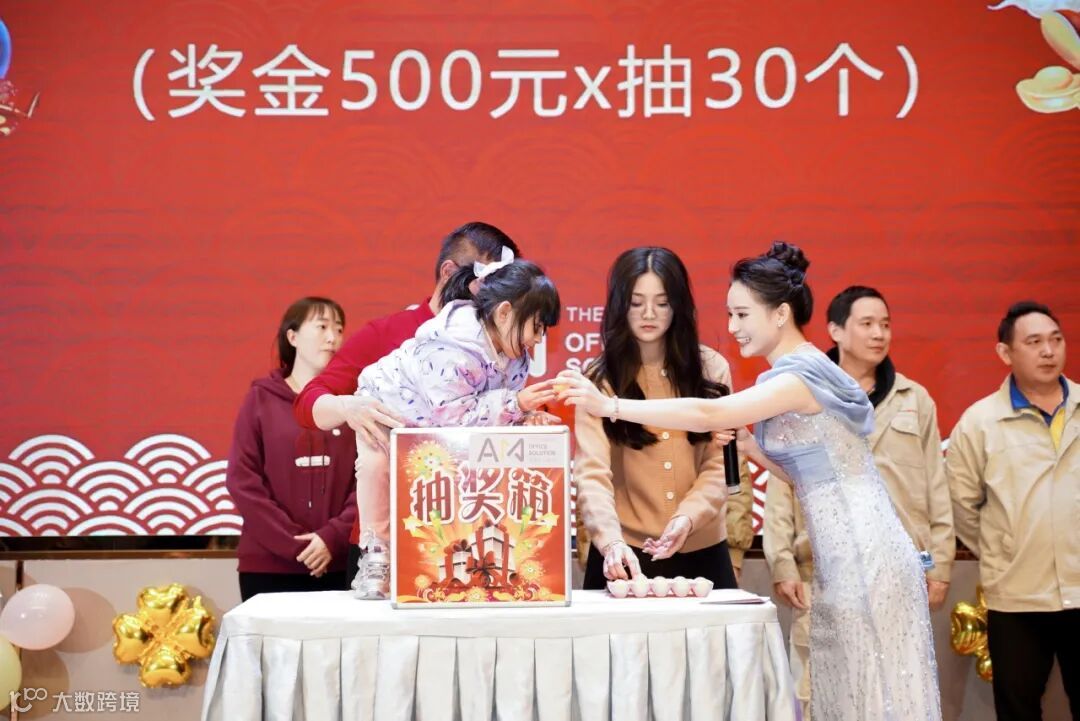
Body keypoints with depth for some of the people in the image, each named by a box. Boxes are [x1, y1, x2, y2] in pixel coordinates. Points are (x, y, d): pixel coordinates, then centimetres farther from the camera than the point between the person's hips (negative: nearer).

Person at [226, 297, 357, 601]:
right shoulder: (261, 399, 5)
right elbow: (242, 480, -2)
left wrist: (333, 537, -13)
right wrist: (294, 544, -10)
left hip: (337, 564, 1)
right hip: (268, 563, -1)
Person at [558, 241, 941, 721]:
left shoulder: (803, 375, -15)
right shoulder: (793, 375, 14)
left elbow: (708, 414, -25)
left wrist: (609, 406, -21)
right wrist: (743, 441, 6)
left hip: (865, 559, -9)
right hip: (843, 560, 9)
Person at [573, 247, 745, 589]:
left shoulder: (711, 369, 1)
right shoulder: (600, 379, -5)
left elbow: (719, 464, -3)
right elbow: (592, 473, -15)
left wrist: (688, 517, -21)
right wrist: (611, 541, -31)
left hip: (701, 551, 2)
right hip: (626, 554, -2)